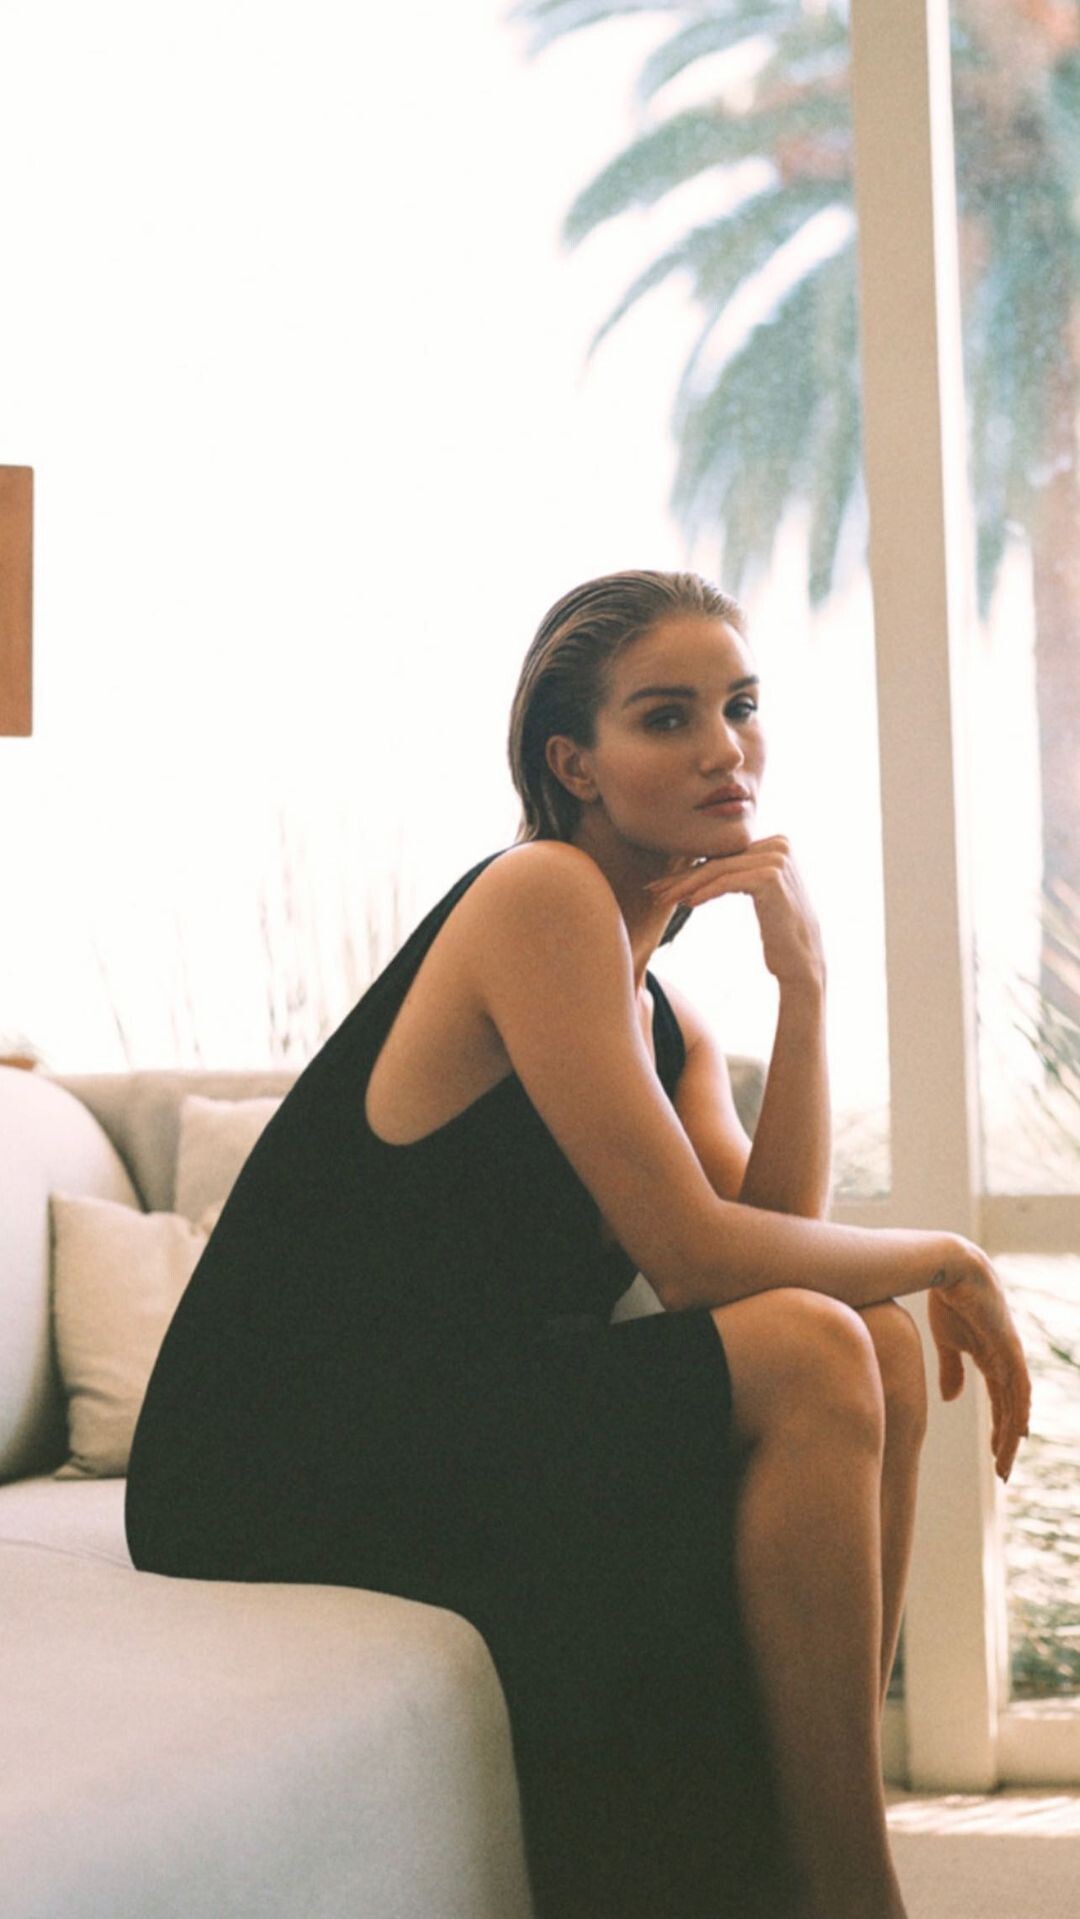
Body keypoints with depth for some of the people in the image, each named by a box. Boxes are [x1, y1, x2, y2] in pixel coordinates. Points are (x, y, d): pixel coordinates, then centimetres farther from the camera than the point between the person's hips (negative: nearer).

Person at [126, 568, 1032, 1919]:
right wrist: (941, 1258, -4)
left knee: (877, 1348, -2)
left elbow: (777, 1243, -1)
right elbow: (692, 1252, -17)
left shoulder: (667, 1022, 15)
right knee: (811, 1361, -20)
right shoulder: (538, 896, -13)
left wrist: (802, 984, -8)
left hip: (442, 1426, 9)